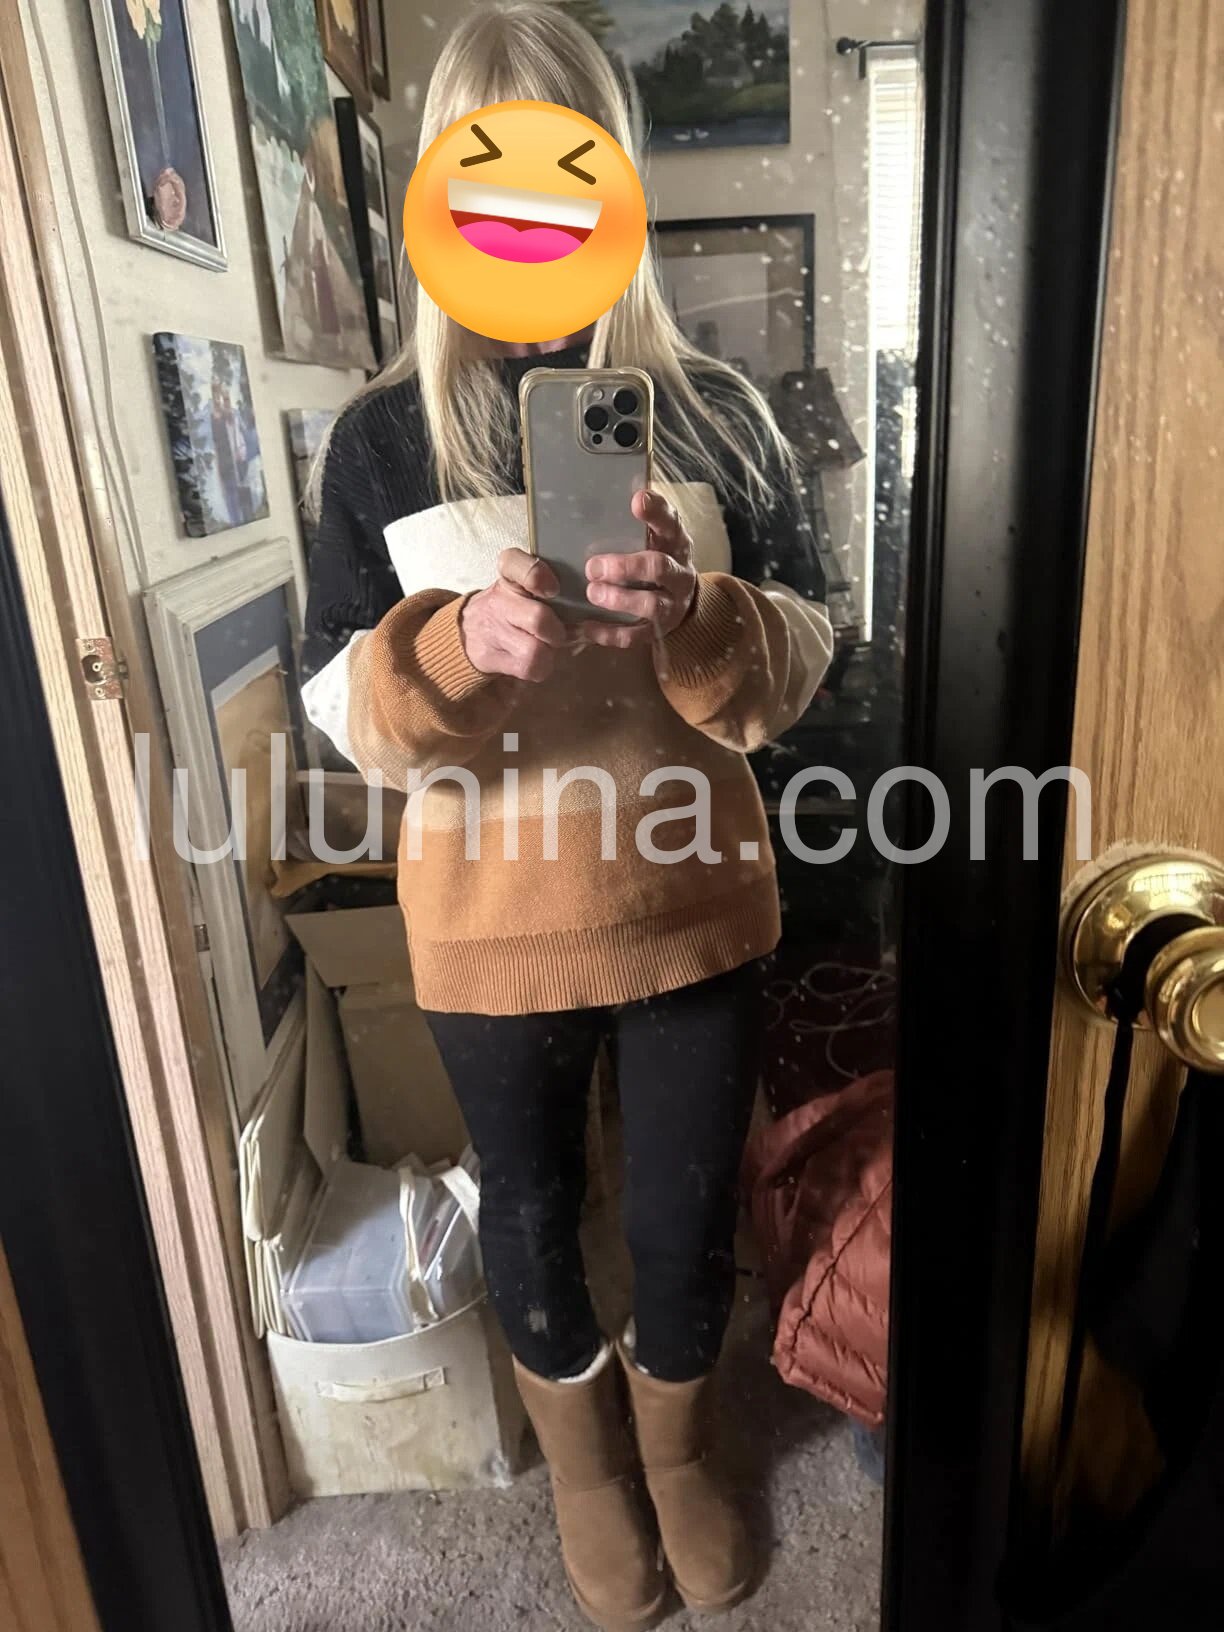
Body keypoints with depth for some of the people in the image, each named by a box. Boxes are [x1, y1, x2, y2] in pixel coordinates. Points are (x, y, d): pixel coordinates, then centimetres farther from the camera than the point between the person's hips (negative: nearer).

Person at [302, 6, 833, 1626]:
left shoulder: (715, 411, -3)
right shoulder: (383, 436, -4)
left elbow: (801, 660, -4)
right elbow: (344, 709, -6)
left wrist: (695, 620, -26)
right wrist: (459, 643, -27)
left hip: (694, 904, 1)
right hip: (492, 926, 0)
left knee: (689, 1213, 18)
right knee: (532, 1210, 21)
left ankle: (678, 1443, 53)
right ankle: (583, 1457, 55)